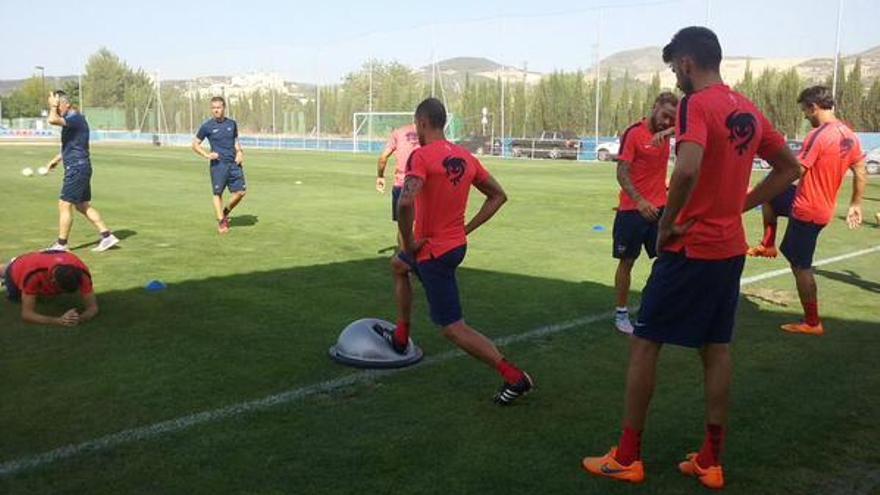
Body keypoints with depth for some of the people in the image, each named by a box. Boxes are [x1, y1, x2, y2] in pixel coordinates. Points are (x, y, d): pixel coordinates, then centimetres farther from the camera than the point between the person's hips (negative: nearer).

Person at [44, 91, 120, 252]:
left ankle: (61, 245, 5)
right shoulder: (73, 119, 15)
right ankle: (107, 236, 14)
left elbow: (52, 120, -33)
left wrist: (53, 106, -15)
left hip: (77, 168, -10)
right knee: (83, 206, 13)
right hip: (79, 168, 10)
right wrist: (56, 159, 24)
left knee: (64, 205, -3)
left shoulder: (75, 118, -16)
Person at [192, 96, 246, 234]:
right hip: (218, 164, -3)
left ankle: (225, 213, 22)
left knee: (241, 191, -1)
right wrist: (207, 155, -10)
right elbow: (195, 144, 5)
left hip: (234, 163, 4)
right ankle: (221, 222, 9)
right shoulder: (207, 126, -1)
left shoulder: (232, 123, 10)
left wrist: (239, 152, 4)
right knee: (218, 193, -2)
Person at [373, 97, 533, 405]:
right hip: (456, 244, 9)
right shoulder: (465, 157, 5)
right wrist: (467, 229, 10)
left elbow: (405, 203, -35)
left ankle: (515, 378, -2)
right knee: (397, 265, 33)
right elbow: (498, 195, 11)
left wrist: (408, 242, -19)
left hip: (434, 252, -9)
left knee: (453, 328, 0)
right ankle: (400, 338, 41)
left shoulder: (421, 156, -19)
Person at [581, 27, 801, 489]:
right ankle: (710, 461, 21)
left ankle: (627, 457, 11)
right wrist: (738, 205, 13)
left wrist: (667, 223, -19)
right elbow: (789, 168, 19)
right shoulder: (748, 110, 10)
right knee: (716, 347, 13)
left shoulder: (696, 105, -15)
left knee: (644, 343, 3)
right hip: (731, 248, 8)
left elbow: (688, 168, -33)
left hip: (690, 249, -8)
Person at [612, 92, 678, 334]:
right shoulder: (634, 133, -11)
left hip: (659, 207, 5)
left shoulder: (665, 131, 5)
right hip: (632, 209, -5)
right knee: (627, 261, 5)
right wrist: (640, 201, -28)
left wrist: (667, 130, -17)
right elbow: (622, 173, -15)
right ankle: (621, 313, 16)